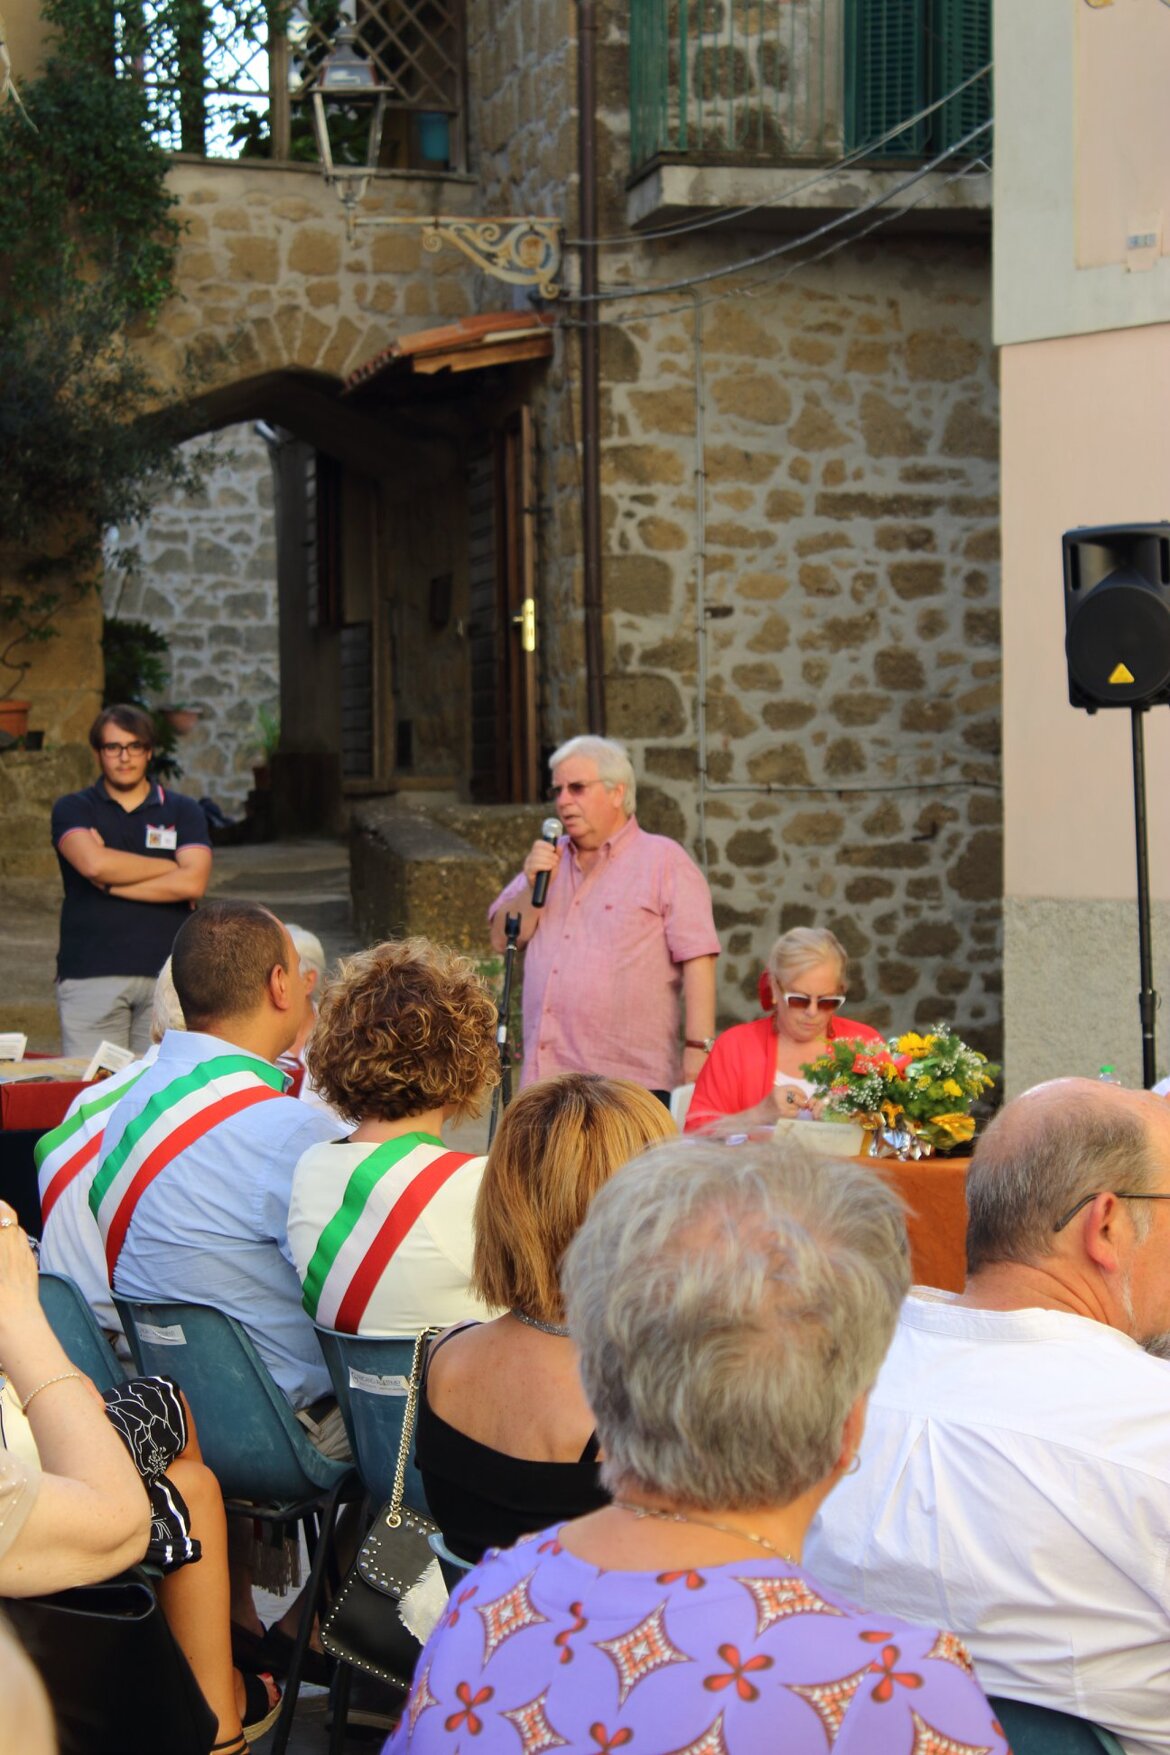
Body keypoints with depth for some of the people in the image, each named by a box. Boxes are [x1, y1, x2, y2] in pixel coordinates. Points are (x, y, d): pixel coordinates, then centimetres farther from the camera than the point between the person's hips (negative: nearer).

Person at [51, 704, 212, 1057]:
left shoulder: (183, 812, 12)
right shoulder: (73, 809, 10)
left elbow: (193, 883, -4)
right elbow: (93, 863, -11)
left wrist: (109, 884, -5)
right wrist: (172, 866, -1)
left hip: (166, 974, 1)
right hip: (91, 975, -1)